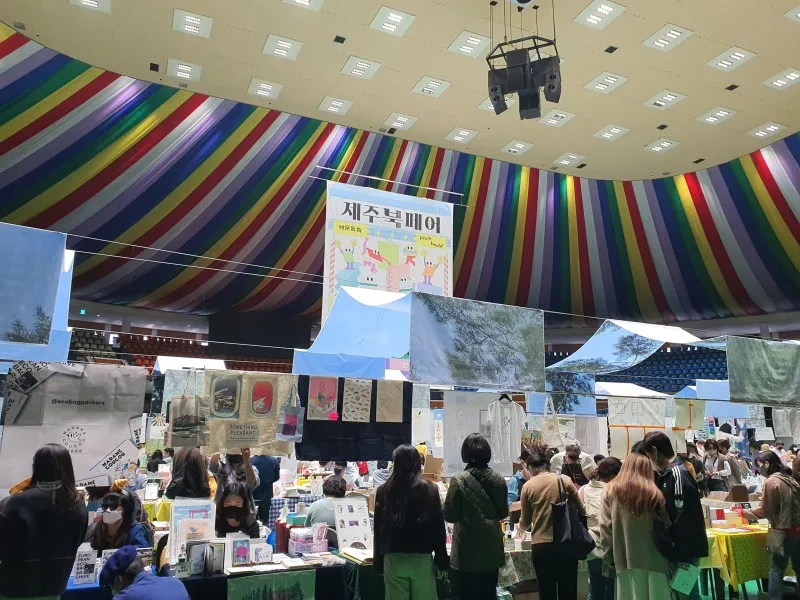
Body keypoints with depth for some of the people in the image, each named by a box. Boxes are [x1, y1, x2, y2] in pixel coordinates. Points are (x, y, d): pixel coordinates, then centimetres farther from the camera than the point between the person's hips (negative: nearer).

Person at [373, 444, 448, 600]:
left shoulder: (384, 491, -3)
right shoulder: (430, 489, -5)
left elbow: (378, 529, 3)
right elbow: (438, 527, -1)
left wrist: (377, 560, 11)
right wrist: (442, 560, 7)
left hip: (394, 559, 1)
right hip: (422, 559, 0)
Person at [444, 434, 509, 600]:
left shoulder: (459, 480, -15)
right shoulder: (499, 479, -1)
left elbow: (449, 516, -12)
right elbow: (504, 513, 8)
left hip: (467, 553, -4)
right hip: (492, 551, 5)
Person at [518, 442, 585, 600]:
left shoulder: (528, 486, -1)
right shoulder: (565, 480, -1)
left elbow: (525, 521, 6)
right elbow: (581, 511, 5)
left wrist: (520, 529, 29)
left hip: (541, 545, 0)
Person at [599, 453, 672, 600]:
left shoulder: (610, 491, -1)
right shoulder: (654, 493, -2)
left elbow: (605, 529, -4)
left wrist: (609, 558, 4)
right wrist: (669, 558, 11)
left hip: (625, 560, 0)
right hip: (652, 560, 0)